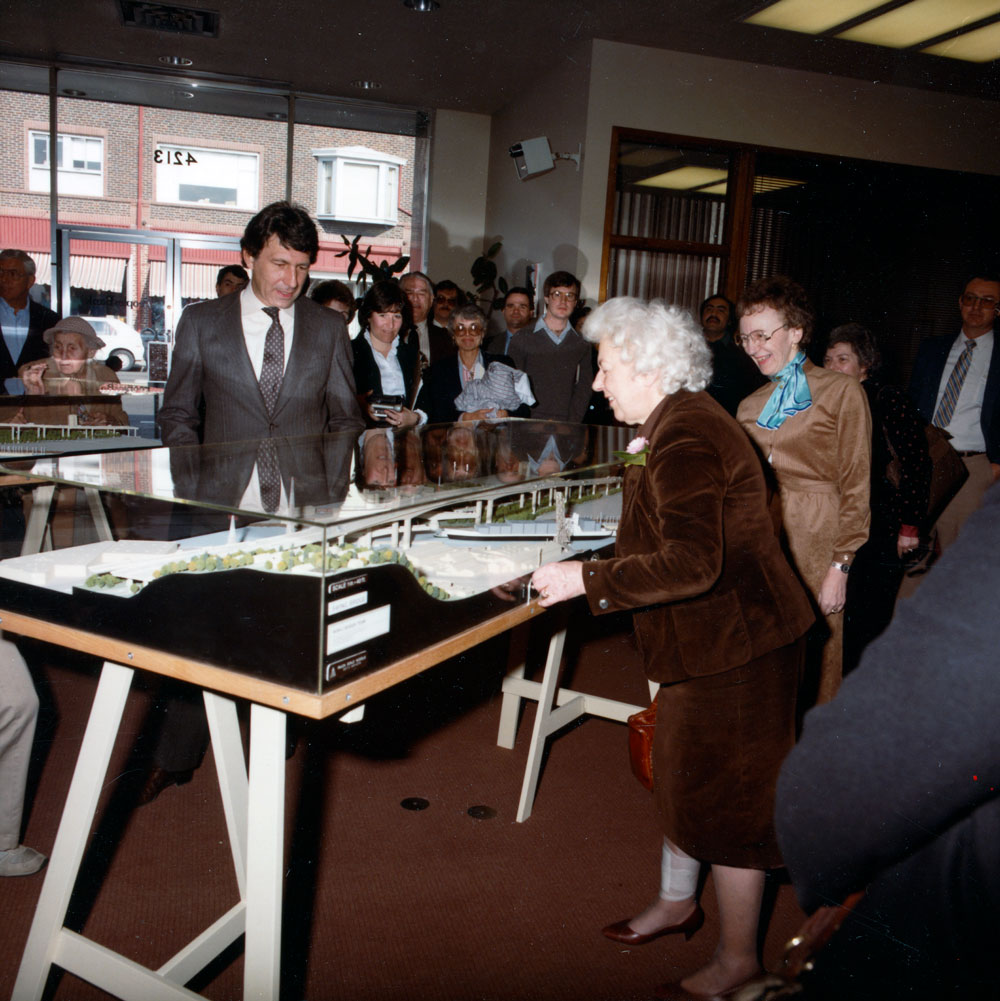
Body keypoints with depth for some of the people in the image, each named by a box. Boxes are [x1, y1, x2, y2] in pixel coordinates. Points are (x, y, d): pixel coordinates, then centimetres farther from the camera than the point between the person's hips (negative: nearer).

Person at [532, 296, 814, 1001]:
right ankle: (677, 903, 43)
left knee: (722, 795, 4)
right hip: (715, 634, 10)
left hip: (733, 644, -10)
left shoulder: (684, 440, -25)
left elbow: (691, 565, -35)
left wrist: (585, 580, -30)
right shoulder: (684, 420, 9)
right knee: (681, 774, 22)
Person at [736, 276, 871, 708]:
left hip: (813, 553, -4)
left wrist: (840, 567, -8)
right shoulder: (750, 407, 18)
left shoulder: (840, 392, 1)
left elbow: (855, 487, -3)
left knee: (812, 676, -1)